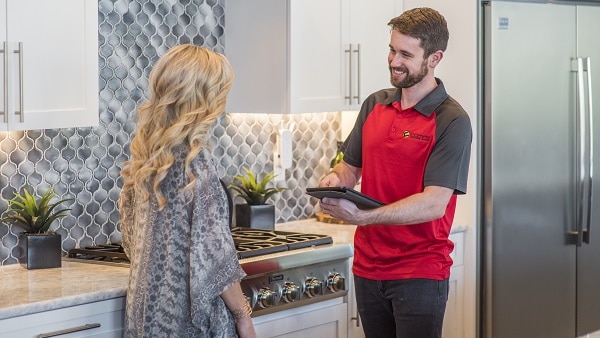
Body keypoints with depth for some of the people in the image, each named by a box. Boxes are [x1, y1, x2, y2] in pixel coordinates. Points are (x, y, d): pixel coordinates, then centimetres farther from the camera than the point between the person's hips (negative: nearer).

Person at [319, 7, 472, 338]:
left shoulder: (452, 121, -12)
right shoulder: (374, 104, 7)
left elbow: (434, 204, -19)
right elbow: (351, 165, 16)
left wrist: (362, 217, -28)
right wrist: (336, 178, -9)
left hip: (419, 272, -5)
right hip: (368, 267, 6)